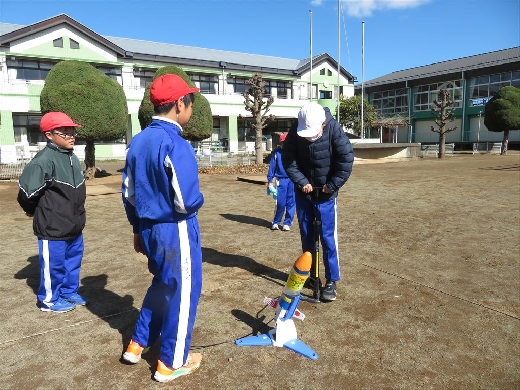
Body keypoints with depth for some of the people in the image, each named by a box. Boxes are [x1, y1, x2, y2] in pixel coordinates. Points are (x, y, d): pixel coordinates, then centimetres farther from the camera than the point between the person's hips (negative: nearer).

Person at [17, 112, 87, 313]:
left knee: (73, 260, 20)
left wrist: (75, 214, 17)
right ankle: (49, 300, 26)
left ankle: (69, 292, 38)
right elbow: (27, 190, -22)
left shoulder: (72, 157, 8)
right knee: (53, 264, 7)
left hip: (74, 225, 8)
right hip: (53, 228, -8)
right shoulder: (44, 160, -21)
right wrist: (35, 211, -4)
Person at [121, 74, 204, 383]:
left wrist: (138, 229, 20)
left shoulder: (138, 142, 5)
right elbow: (188, 202, -24)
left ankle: (138, 344, 39)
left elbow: (129, 194, 10)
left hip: (149, 229, 8)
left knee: (162, 284, 27)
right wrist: (200, 200, -1)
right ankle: (171, 363, 26)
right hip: (176, 231, -8)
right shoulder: (177, 145, -20)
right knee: (182, 292, 10)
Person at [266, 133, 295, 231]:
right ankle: (275, 222, 19)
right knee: (280, 203, 0)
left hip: (293, 180, 1)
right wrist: (270, 181, 0)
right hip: (281, 180, -1)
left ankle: (287, 223, 19)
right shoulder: (276, 152, 3)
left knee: (291, 203, 5)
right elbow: (272, 167, 5)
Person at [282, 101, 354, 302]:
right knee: (306, 236, 12)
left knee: (328, 238, -2)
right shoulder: (295, 131, -13)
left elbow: (347, 158, -16)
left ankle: (331, 281, 11)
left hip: (326, 194, -3)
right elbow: (288, 159, -8)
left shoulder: (334, 129, -20)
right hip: (303, 192, 3)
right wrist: (302, 182, -16)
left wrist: (333, 184, -15)